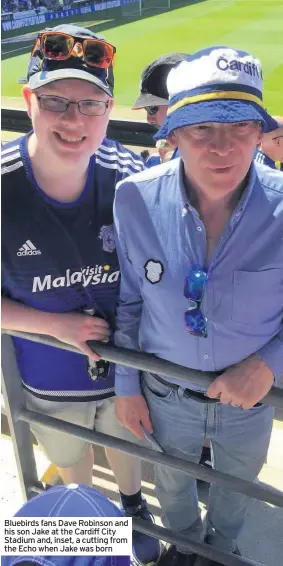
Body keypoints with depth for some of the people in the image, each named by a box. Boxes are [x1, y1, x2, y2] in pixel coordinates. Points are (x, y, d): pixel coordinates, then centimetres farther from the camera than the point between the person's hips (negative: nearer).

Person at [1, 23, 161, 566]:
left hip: (128, 364, 1)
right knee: (71, 459, 29)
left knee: (125, 444, 31)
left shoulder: (131, 176, -22)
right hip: (50, 379, -1)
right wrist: (58, 325, -25)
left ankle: (133, 506, 63)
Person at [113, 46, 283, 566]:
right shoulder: (135, 199, -21)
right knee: (172, 482, 29)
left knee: (236, 485, 30)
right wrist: (126, 387, -1)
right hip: (165, 395, 1)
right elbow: (127, 299, -7)